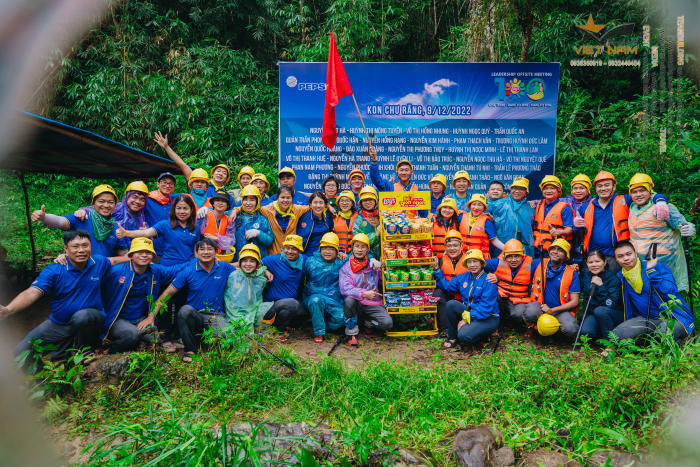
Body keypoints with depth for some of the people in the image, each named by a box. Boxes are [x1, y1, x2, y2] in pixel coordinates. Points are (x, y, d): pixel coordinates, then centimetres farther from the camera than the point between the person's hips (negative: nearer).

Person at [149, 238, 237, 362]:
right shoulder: (188, 270, -4)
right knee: (185, 310, -35)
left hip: (216, 316, 0)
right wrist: (151, 316, -10)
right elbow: (168, 292, -4)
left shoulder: (224, 268, 0)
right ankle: (190, 349, -13)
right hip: (194, 315, 0)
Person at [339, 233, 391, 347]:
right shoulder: (345, 268, 0)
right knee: (349, 300, -37)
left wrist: (379, 266, -7)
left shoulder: (373, 264, 11)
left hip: (372, 305, 2)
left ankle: (369, 323, 15)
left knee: (387, 323, -22)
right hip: (355, 305, -2)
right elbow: (345, 289, -14)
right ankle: (352, 333, -14)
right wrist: (363, 293, -28)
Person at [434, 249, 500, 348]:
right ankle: (452, 337, -7)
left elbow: (486, 307, -18)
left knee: (464, 336, -30)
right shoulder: (463, 277, 8)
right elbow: (446, 285, 16)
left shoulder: (488, 281, -12)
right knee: (451, 304, -19)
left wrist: (467, 319, -20)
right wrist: (437, 270, 8)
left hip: (488, 318, -6)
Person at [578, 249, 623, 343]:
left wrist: (600, 286, -30)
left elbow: (611, 304, -23)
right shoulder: (585, 274, -2)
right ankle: (599, 336, 7)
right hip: (592, 313, 3)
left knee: (600, 310, -36)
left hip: (615, 316, -3)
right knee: (585, 332, -26)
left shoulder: (612, 278, -16)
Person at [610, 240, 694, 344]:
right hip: (645, 319, 5)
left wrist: (651, 271, -25)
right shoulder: (621, 277, 6)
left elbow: (670, 293, -26)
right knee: (616, 335, -16)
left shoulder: (659, 267, -10)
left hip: (671, 316, -4)